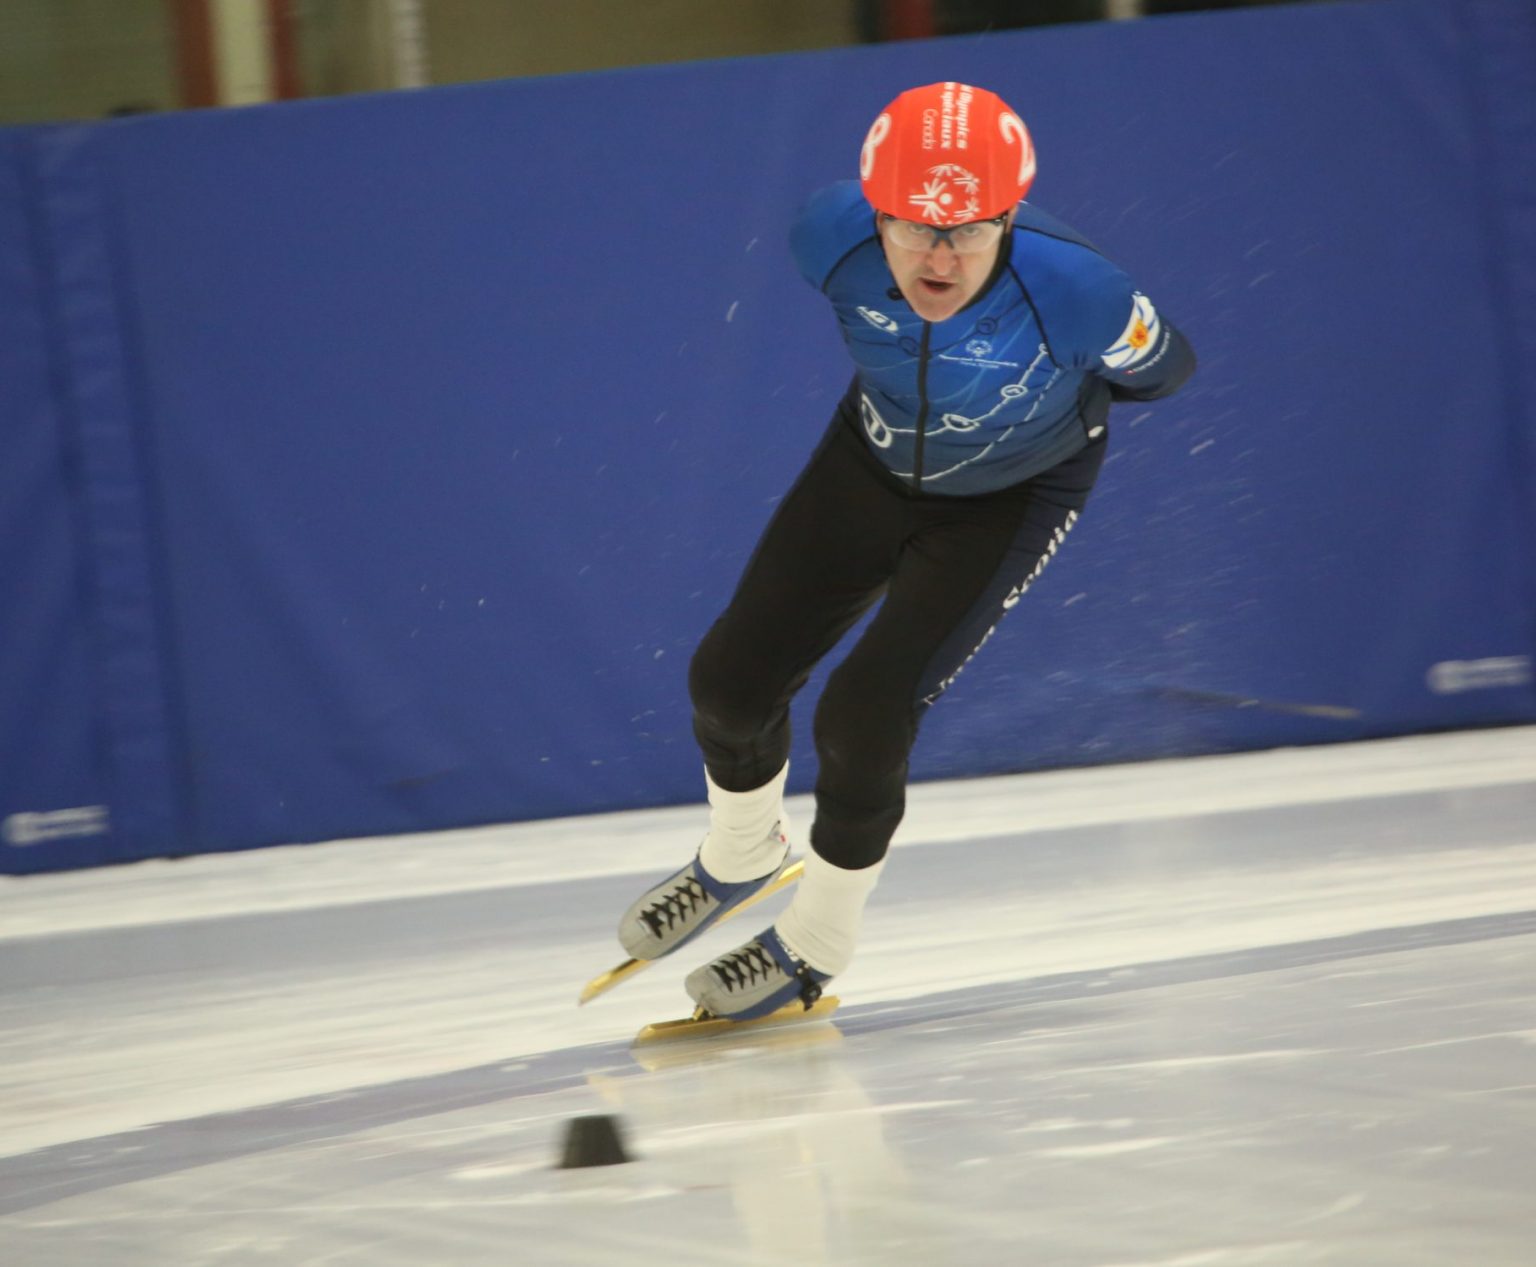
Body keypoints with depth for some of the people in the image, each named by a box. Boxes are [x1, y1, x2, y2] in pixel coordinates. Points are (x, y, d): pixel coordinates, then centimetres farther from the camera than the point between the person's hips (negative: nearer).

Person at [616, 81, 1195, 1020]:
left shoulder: (1071, 289, -40)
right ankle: (740, 861, 40)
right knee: (733, 678, 5)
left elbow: (1162, 369, -17)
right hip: (875, 457, 4)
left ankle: (812, 949, 15)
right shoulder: (832, 236, -32)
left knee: (865, 716, -14)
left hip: (1013, 494, -4)